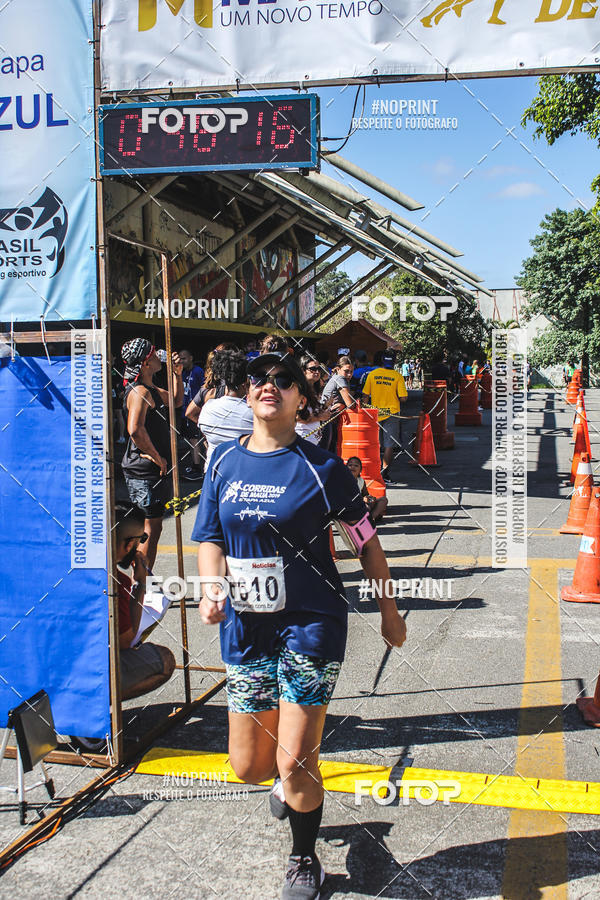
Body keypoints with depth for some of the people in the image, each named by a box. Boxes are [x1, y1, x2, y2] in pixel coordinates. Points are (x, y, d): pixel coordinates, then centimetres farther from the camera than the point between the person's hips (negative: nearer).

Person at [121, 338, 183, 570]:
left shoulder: (151, 391, 14)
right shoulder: (139, 392, -17)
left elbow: (176, 400, 31)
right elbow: (135, 429, -32)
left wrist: (177, 374, 16)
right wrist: (157, 457, -22)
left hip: (155, 470, 10)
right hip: (145, 471, -10)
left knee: (152, 526, 16)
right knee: (152, 527, -4)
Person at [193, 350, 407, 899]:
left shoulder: (321, 468, -8)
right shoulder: (225, 461, 4)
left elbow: (367, 541, 1)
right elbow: (210, 537, 9)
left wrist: (388, 611, 6)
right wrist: (212, 590, -10)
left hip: (311, 623, -4)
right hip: (245, 626, 4)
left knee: (293, 761, -3)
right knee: (248, 766, 11)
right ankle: (291, 780, 49)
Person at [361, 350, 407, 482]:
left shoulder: (372, 374, -2)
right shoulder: (397, 376, -8)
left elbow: (366, 396, -1)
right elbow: (403, 398, -11)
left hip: (375, 413, 2)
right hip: (391, 413, -2)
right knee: (389, 445, 3)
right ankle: (384, 473, -1)